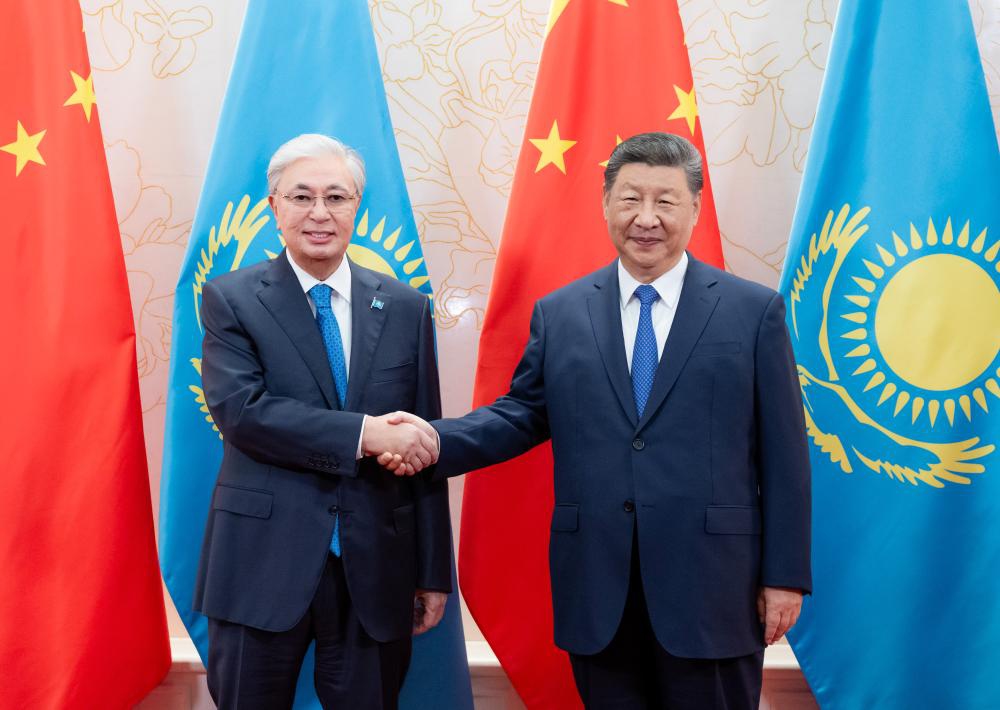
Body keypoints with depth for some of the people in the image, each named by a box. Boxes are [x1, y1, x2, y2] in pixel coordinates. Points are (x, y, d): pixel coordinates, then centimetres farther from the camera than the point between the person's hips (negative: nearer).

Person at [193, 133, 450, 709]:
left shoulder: (405, 308, 5)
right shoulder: (231, 300, -1)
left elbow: (425, 446, 7)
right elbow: (238, 408, -16)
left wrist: (434, 573, 6)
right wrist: (363, 433, -23)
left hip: (375, 569, 2)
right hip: (262, 565, -2)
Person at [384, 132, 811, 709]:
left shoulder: (755, 311, 1)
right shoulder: (559, 313, 8)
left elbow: (783, 452, 0)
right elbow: (523, 413, 9)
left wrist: (786, 574, -2)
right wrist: (435, 439, -9)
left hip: (711, 585, -2)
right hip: (597, 590, 2)